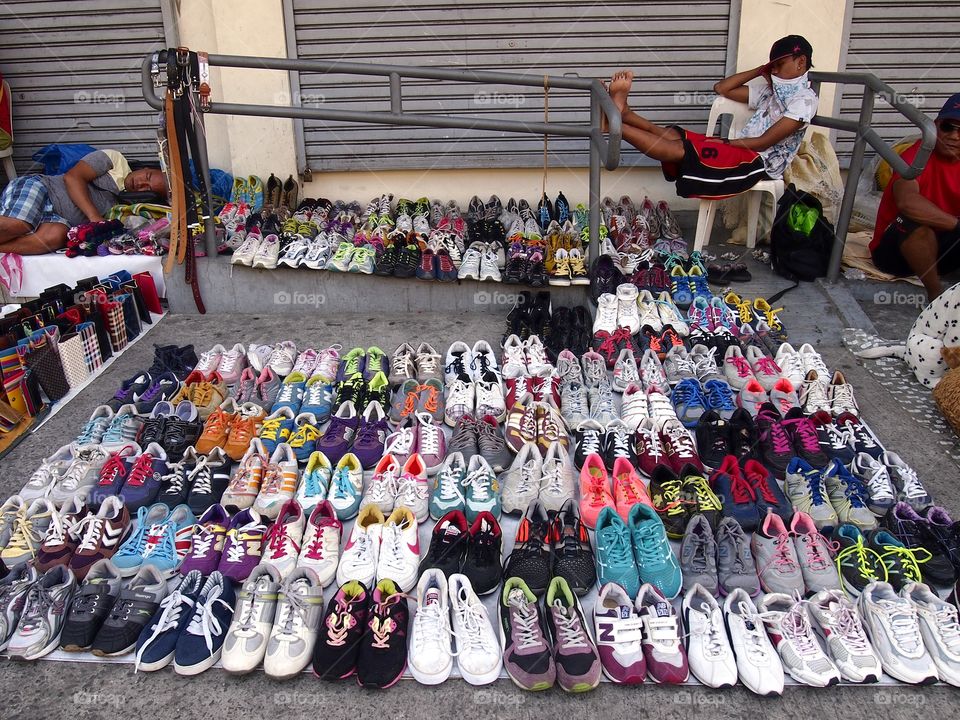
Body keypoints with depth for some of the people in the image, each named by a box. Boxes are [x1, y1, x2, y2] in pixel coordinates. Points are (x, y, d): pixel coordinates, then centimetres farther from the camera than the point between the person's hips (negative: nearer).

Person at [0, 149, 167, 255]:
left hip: (54, 217, 4)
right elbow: (72, 177, -9)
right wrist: (94, 216, -20)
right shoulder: (116, 160, 2)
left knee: (57, 235, -33)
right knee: (18, 225, -36)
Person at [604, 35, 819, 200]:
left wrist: (725, 142, -12)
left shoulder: (804, 98, -6)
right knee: (669, 134, -11)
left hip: (758, 161, -9)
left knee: (679, 149, -26)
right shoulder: (771, 88, 21)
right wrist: (760, 71, 15)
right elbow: (721, 88, 16)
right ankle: (622, 111, -27)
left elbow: (764, 142, -14)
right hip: (740, 150, 9)